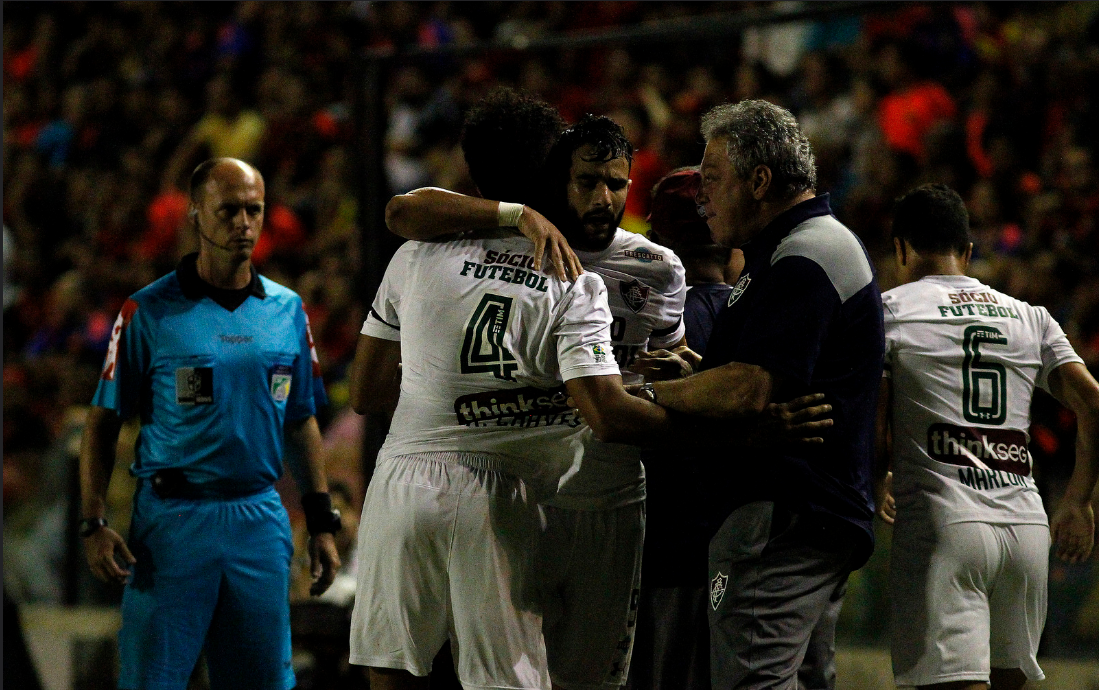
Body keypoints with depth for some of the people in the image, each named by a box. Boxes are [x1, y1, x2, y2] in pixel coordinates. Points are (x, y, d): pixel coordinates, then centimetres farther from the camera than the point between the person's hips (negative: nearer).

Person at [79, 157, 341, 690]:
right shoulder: (149, 312, -3)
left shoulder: (287, 312, 10)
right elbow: (104, 421, -2)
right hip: (171, 521, -4)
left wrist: (321, 523, 13)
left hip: (260, 522, 4)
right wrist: (94, 524, -10)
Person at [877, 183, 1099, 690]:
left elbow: (868, 432, -2)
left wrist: (875, 486, 19)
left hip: (941, 522, -4)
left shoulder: (890, 309, 4)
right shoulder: (1029, 317, 15)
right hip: (1027, 524, 4)